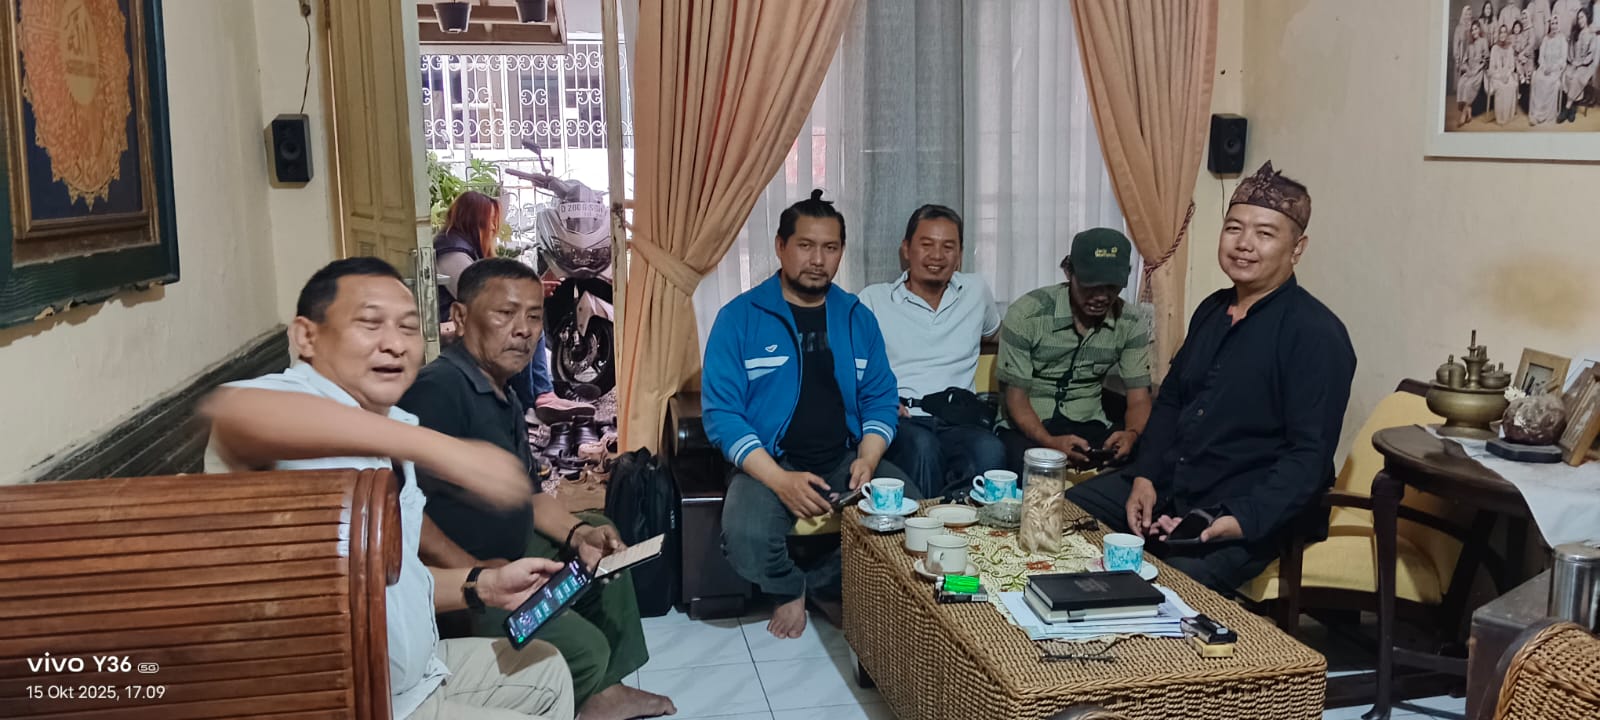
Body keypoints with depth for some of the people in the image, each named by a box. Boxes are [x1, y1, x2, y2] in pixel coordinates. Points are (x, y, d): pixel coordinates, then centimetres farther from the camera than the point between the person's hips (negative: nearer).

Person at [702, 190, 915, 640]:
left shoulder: (858, 318, 10)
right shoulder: (739, 318, -4)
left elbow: (880, 399, 10)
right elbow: (721, 413, -9)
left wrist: (867, 459, -12)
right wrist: (780, 480, -21)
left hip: (845, 461, 4)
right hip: (770, 464, -3)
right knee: (745, 540, -33)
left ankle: (826, 585, 6)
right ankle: (790, 587, 6)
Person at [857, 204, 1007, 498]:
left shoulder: (975, 291, 20)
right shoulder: (873, 299, 11)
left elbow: (997, 334, 39)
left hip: (958, 423, 2)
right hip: (900, 421, -2)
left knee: (990, 451, -34)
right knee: (922, 446, -38)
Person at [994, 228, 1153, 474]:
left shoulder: (1133, 323, -3)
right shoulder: (1026, 314, -14)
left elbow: (1139, 399, -2)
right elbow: (1016, 397, -11)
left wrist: (1131, 433, -27)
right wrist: (1049, 442, -31)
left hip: (1088, 425, 4)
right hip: (1029, 427, -3)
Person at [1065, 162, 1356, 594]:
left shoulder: (1317, 335, -12)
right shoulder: (1212, 311, 12)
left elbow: (1310, 455, -17)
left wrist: (1243, 521, -28)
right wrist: (1145, 477, 4)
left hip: (1251, 514, -7)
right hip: (1167, 488, 8)